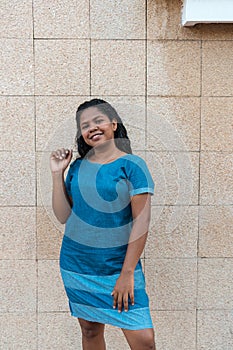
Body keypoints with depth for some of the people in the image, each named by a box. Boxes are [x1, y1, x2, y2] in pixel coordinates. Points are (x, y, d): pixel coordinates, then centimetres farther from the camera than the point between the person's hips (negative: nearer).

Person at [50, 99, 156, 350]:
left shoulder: (132, 165, -8)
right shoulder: (77, 167, 5)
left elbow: (142, 222, -11)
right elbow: (63, 216, 5)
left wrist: (127, 273, -14)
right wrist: (57, 173, -2)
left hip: (118, 265, -3)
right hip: (76, 264, 4)